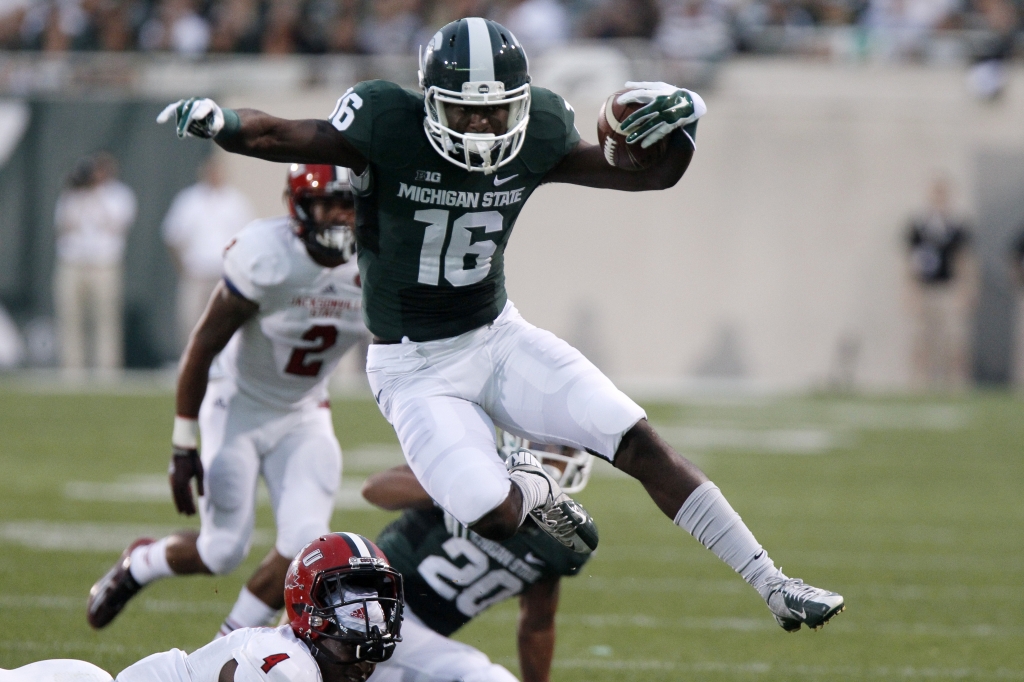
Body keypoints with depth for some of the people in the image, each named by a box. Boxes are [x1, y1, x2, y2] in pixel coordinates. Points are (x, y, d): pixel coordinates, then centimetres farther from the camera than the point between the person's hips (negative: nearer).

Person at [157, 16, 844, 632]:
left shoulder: (536, 136, -8)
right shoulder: (388, 129, -20)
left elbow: (649, 172, 2)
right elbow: (278, 136, -15)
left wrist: (680, 126, -18)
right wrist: (220, 122, -36)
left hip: (500, 336, 4)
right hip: (416, 369, -3)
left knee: (646, 447, -9)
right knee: (497, 516, -22)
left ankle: (773, 585, 0)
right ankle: (531, 488, 18)